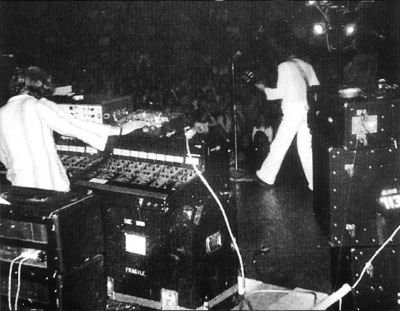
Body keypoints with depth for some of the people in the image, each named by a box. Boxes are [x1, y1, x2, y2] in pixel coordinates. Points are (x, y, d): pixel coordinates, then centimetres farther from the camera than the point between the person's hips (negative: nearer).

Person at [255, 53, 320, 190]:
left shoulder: (284, 66, 0)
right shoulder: (307, 66, 16)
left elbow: (281, 92, -4)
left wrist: (264, 89, 9)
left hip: (293, 111, -5)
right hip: (309, 111, 5)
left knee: (279, 145, 5)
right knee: (306, 147, 8)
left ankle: (267, 176, 16)